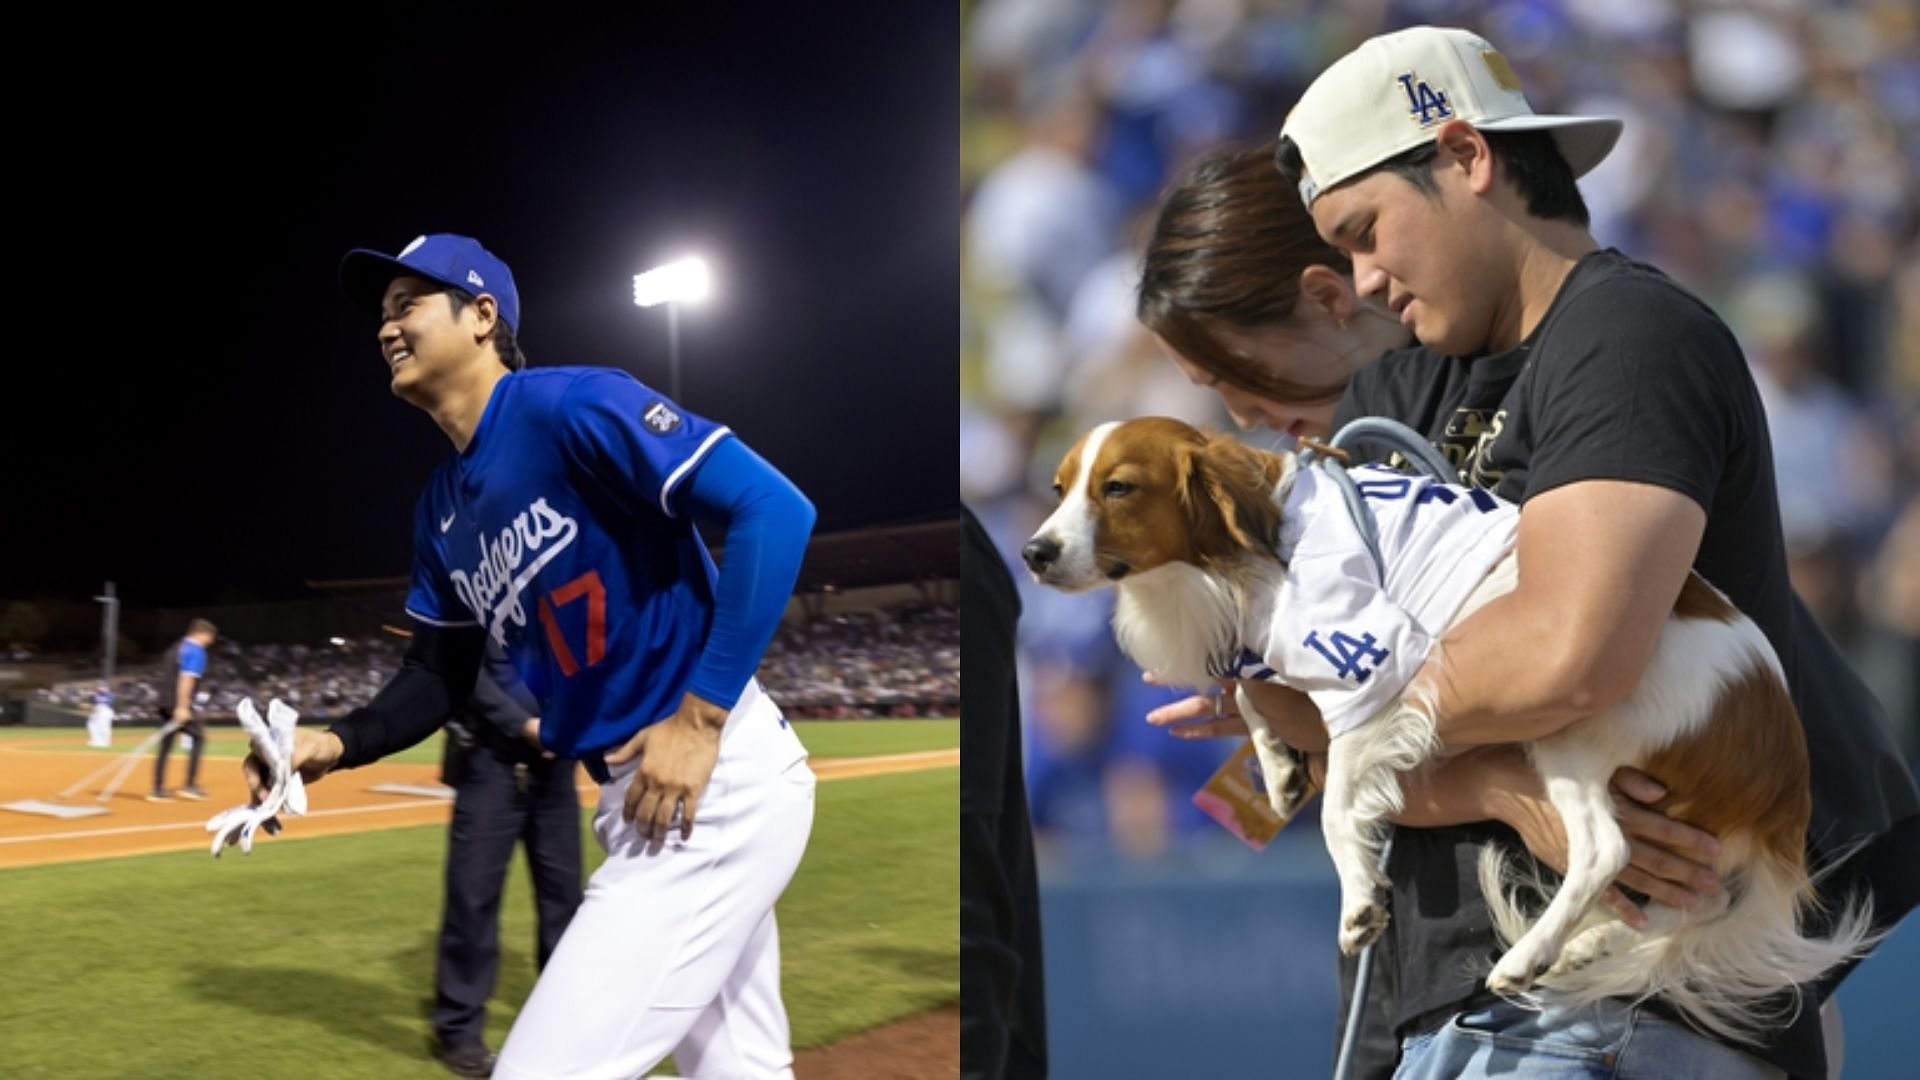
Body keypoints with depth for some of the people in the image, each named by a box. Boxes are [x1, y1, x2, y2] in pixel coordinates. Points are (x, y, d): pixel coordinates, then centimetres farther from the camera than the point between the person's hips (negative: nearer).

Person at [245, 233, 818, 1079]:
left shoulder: (571, 406, -14)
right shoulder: (441, 508, 13)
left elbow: (774, 509, -21)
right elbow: (440, 672, 20)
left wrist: (700, 715, -23)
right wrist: (339, 743, 0)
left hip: (716, 779, -9)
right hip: (635, 796, 9)